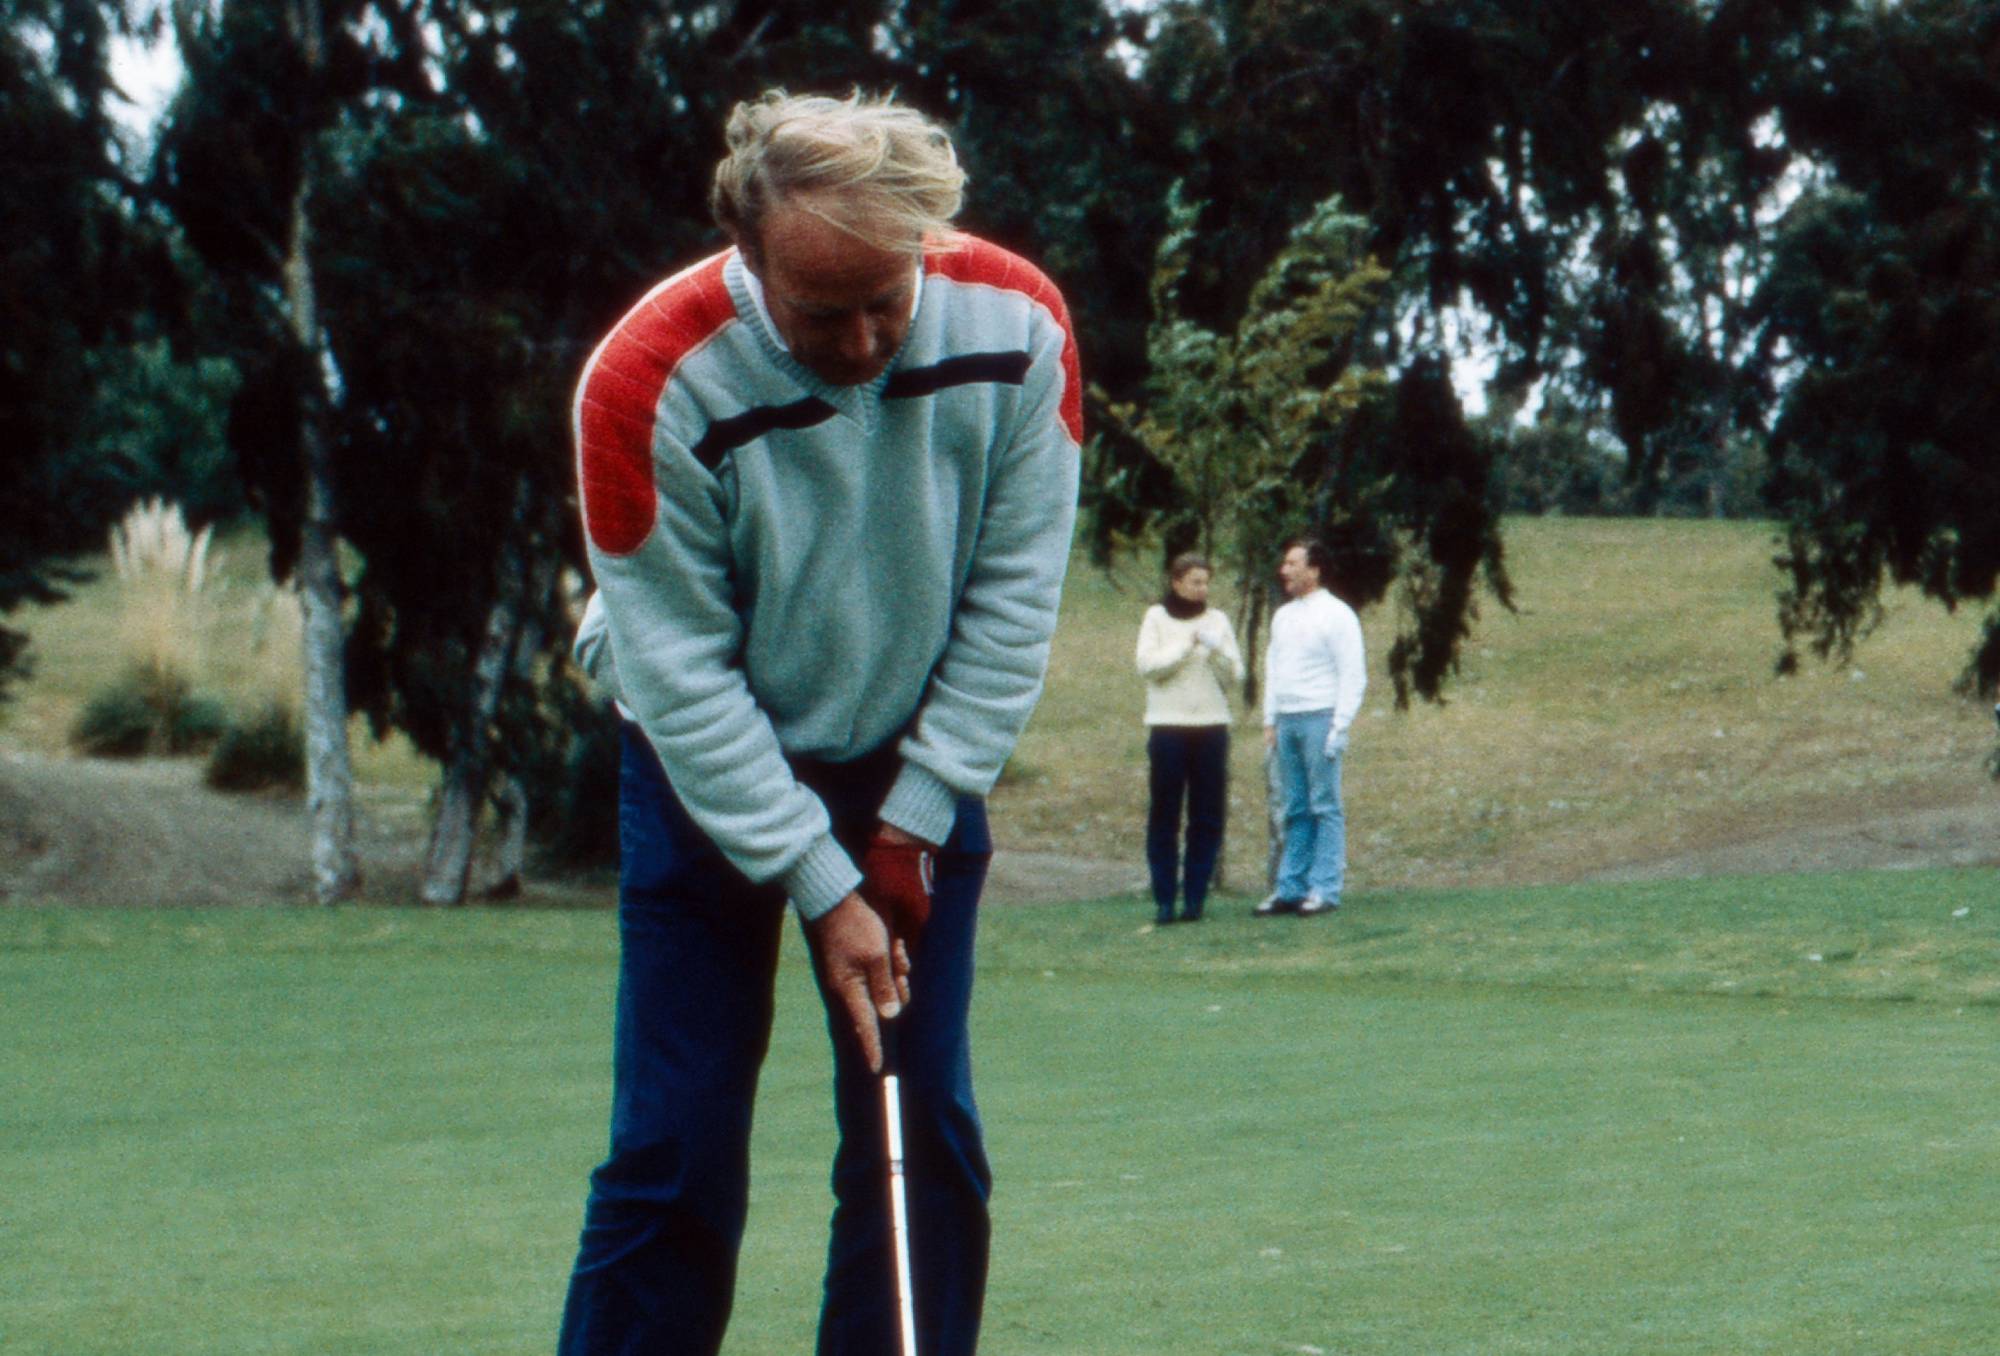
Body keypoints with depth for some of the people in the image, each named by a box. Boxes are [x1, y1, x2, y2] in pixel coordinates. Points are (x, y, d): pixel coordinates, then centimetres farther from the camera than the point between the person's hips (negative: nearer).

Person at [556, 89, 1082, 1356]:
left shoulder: (1017, 328, -18)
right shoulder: (650, 382, -26)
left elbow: (1014, 598, -9)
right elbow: (681, 675, -20)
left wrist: (915, 824, -9)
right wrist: (816, 883, -19)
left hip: (919, 768, 3)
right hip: (708, 773, -3)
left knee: (927, 1139, 0)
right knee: (676, 1152, -6)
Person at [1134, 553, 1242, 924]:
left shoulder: (1217, 619, 11)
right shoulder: (1157, 617, 6)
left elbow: (1235, 674, 7)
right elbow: (1147, 664, -5)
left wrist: (1218, 650, -12)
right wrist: (1188, 646, -13)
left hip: (1211, 726, 2)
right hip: (1168, 726, -2)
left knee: (1207, 817, 0)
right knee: (1164, 815, -4)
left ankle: (1195, 897, 4)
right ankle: (1164, 900, -1)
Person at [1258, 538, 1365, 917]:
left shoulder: (1336, 615, -6)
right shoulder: (1283, 616, 17)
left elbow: (1353, 675, -9)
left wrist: (1340, 726, -15)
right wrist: (1270, 720, 15)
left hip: (1320, 718, -7)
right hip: (1287, 721, 7)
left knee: (1325, 808, -4)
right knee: (1295, 810, 8)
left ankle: (1325, 890, -4)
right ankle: (1290, 889, 10)